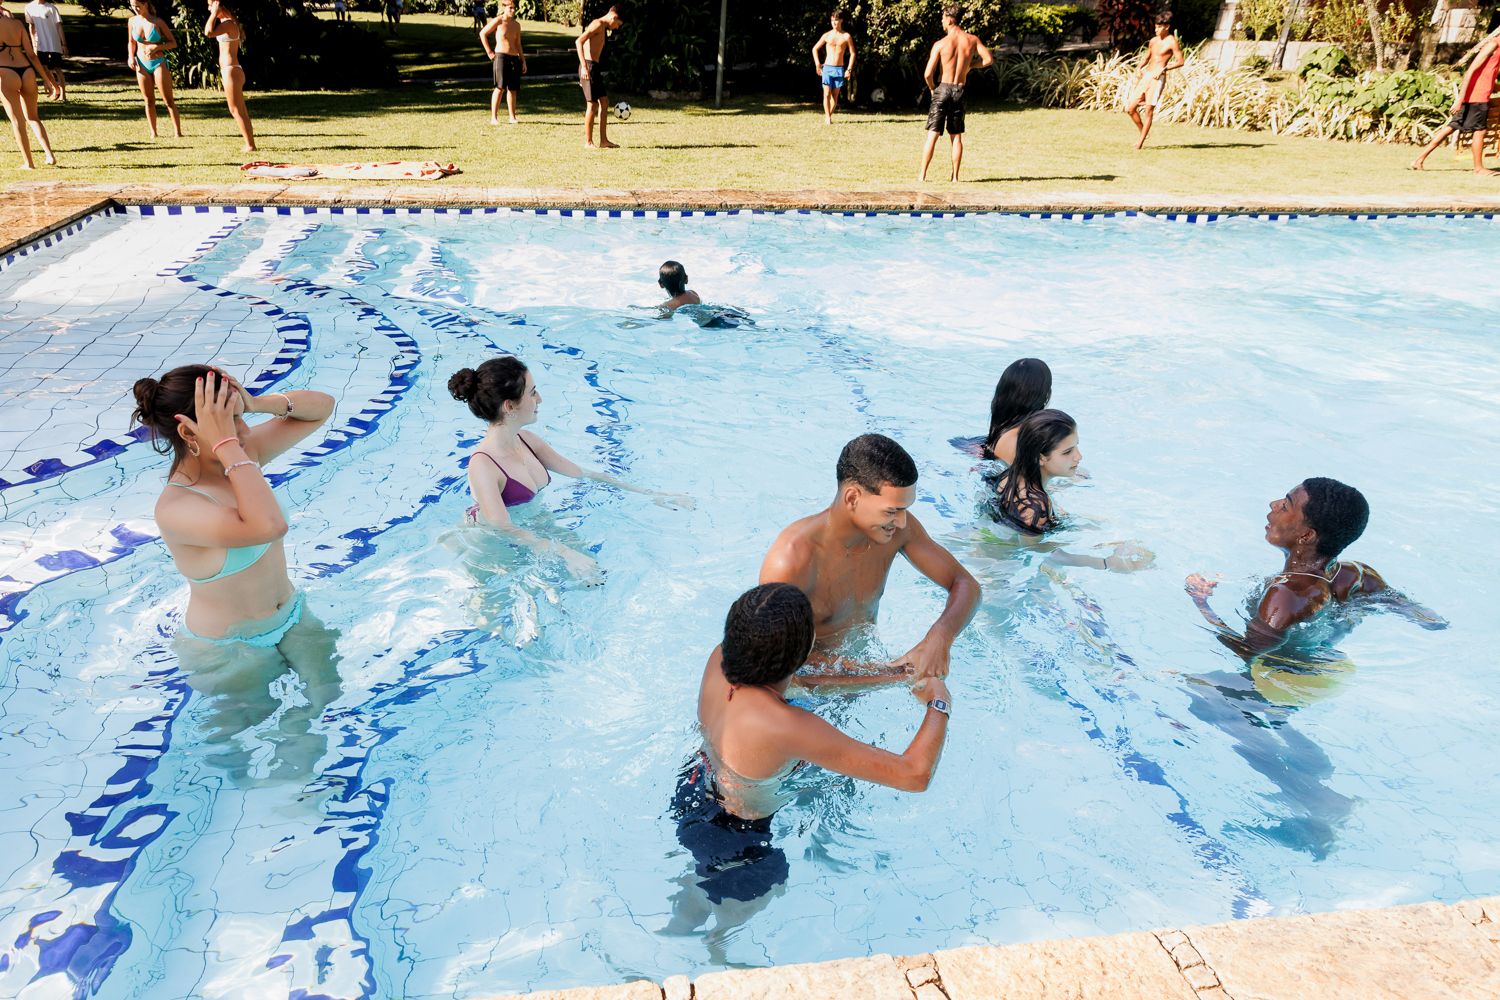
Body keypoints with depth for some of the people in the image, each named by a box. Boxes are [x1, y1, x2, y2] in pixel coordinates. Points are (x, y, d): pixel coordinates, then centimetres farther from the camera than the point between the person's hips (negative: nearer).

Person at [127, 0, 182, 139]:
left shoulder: (158, 22, -8)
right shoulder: (132, 21, 3)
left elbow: (173, 43, -6)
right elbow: (132, 42, 15)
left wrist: (157, 47, -20)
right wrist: (131, 57, -1)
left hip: (159, 63, -4)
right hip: (142, 65, 4)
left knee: (168, 100, -6)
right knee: (149, 101, 6)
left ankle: (178, 132, -5)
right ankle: (153, 133, 11)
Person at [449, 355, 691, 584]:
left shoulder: (526, 440, -3)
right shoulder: (482, 465, -27)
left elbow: (584, 474, 2)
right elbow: (504, 529, -33)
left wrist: (648, 494, 0)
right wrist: (565, 553, -44)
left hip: (532, 529, 7)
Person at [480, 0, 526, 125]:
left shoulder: (516, 24, 14)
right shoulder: (498, 21, -3)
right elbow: (482, 33, -1)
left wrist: (523, 61, 14)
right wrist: (489, 52, -5)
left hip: (514, 58, 6)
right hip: (501, 56, -6)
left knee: (512, 89, 6)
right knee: (500, 87, -12)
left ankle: (512, 117, 12)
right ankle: (494, 117, -11)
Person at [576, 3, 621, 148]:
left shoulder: (602, 28, 19)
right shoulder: (598, 24, -10)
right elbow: (579, 42, -20)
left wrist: (585, 68, 24)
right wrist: (584, 67, -25)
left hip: (595, 68, 10)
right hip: (589, 67, -10)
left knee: (604, 102, 10)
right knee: (592, 104, -7)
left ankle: (603, 141, 13)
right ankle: (588, 142, 0)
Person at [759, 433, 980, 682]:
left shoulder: (898, 527, -12)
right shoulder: (791, 560, -28)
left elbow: (966, 585, -4)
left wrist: (941, 636, -25)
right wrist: (894, 675, -27)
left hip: (864, 664, 6)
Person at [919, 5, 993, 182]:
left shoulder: (940, 44, -9)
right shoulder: (972, 40, 0)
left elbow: (928, 74, -14)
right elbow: (989, 59, 0)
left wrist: (931, 88, 6)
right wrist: (970, 65, 12)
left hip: (943, 89, -3)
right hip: (959, 90, 3)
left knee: (932, 134, 0)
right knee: (956, 136, 10)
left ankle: (922, 174, -1)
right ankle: (955, 176, 10)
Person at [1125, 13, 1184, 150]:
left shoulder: (1172, 42, -6)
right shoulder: (1153, 40, 13)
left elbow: (1180, 61, -10)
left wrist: (1163, 68, -20)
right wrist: (1139, 68, 8)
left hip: (1158, 78, -7)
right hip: (1145, 76, 7)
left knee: (1149, 110, -7)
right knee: (1130, 108, 2)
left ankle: (1141, 141, 0)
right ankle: (1142, 131, 23)